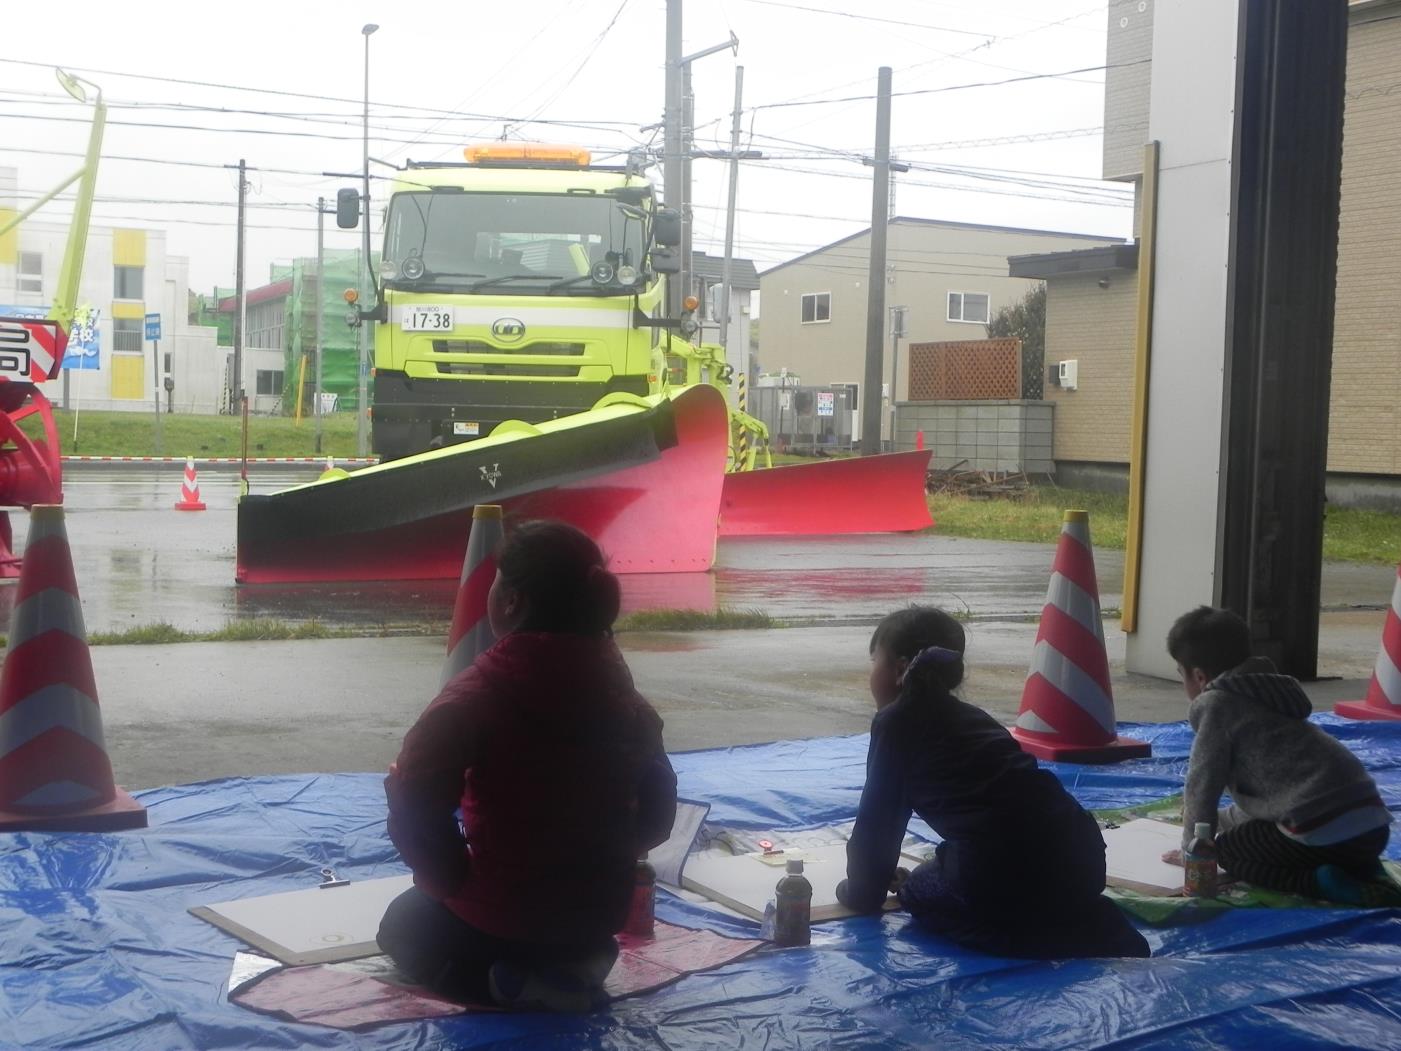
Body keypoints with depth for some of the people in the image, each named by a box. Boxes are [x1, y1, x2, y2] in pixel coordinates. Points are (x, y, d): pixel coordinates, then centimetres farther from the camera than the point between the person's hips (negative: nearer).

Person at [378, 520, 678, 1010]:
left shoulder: (477, 694, -20)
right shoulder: (622, 695, -1)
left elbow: (416, 806, -24)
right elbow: (657, 817, 5)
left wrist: (453, 885, -7)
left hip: (501, 916, -6)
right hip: (602, 913, 6)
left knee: (403, 926, 27)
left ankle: (518, 983, -1)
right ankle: (577, 960, 7)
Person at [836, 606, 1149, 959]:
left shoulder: (895, 722, 8)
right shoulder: (968, 716, 28)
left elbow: (877, 819, 11)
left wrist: (861, 891, 25)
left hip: (1005, 874, -6)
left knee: (920, 893, 21)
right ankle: (1106, 941, 7)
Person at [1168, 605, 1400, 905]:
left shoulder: (1214, 704, 0)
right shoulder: (1264, 693, 27)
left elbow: (1202, 784, 2)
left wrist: (1191, 849, 17)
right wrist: (1220, 821, 48)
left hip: (1322, 831, -8)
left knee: (1227, 850, 13)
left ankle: (1318, 881, -10)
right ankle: (1369, 875, 10)